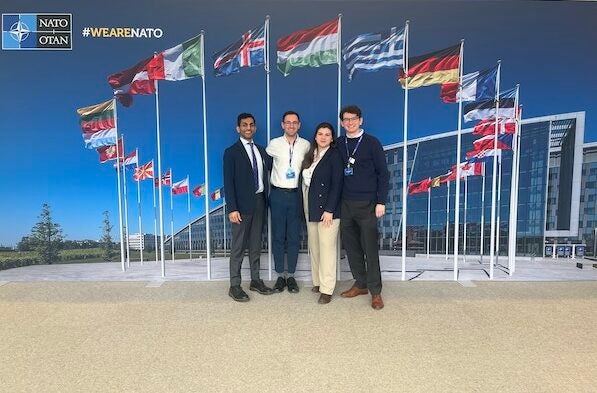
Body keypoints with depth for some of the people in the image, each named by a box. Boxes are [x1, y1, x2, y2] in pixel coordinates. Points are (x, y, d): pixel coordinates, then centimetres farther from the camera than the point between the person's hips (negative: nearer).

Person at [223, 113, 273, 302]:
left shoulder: (261, 150, 13)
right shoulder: (231, 152, -4)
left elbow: (269, 171, 13)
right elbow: (229, 182, -10)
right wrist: (232, 208, -16)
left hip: (259, 202, 5)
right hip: (242, 203, -5)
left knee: (256, 244, 13)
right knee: (238, 246, 1)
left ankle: (256, 280, 24)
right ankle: (235, 286, 10)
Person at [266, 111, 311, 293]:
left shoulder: (306, 145, 1)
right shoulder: (274, 144, -2)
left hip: (296, 194, 1)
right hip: (278, 194, 0)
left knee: (294, 237, 6)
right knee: (278, 236, 5)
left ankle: (291, 275, 18)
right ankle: (280, 275, 17)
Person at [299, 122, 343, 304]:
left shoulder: (335, 156, -5)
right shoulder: (310, 155, 12)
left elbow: (337, 185, -12)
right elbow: (304, 181, 10)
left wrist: (330, 210, -18)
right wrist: (304, 207, 4)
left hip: (327, 208, -6)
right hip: (310, 208, 7)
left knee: (327, 247, -4)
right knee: (314, 246, 12)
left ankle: (326, 289, 2)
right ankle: (317, 281, 24)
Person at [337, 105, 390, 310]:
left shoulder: (371, 142, -3)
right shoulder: (339, 144, 8)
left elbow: (383, 173, -4)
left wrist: (381, 202, -9)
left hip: (366, 204, -4)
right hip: (345, 203, 4)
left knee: (370, 248, 0)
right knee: (351, 246, 10)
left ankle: (375, 291, 11)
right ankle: (360, 284, 26)